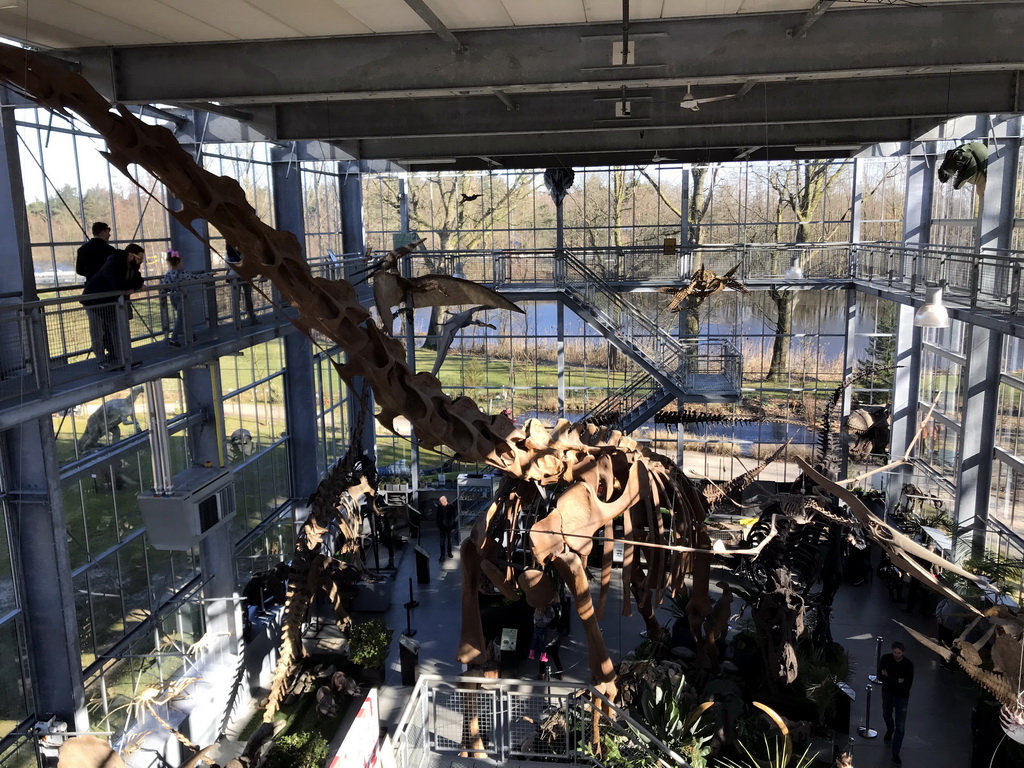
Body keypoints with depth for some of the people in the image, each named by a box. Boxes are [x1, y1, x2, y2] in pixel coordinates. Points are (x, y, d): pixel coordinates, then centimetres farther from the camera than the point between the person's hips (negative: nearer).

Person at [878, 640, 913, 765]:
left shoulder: (908, 664, -24)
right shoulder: (886, 658, -18)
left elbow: (907, 685, -26)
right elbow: (880, 676, -18)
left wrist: (889, 678, -26)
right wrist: (897, 681, -29)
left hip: (902, 696, -3)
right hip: (887, 692, 3)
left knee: (900, 726, -4)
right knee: (886, 714, 27)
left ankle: (895, 753, 6)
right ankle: (889, 730, 59)